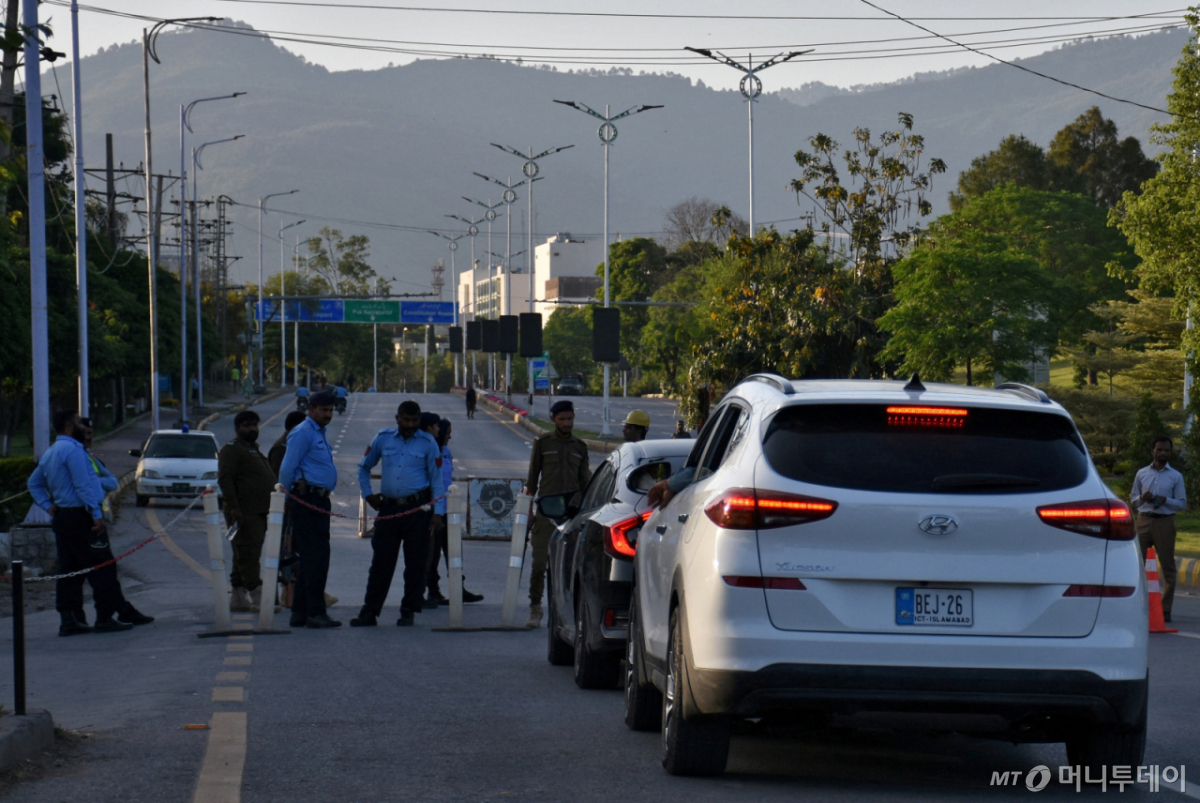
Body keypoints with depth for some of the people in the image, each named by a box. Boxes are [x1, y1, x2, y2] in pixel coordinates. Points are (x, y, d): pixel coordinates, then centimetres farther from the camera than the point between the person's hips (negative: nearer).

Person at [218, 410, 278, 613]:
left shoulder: (254, 450, 23)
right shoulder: (232, 449, -8)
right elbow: (225, 478, -17)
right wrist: (233, 507, -25)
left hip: (259, 512, 10)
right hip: (245, 512, -10)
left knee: (244, 555, 11)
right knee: (249, 552, -12)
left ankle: (238, 598, 15)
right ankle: (256, 597, -16)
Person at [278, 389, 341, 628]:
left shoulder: (319, 434, 21)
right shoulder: (303, 433, -10)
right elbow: (287, 469, -14)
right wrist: (286, 498, -7)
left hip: (319, 501, 10)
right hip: (308, 500, -10)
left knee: (310, 559, 12)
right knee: (316, 557, -12)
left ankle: (300, 612, 16)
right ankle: (315, 613, -14)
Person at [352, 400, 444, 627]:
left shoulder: (428, 443, 3)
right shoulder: (383, 439, 9)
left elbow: (436, 479, 4)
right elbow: (363, 467, 22)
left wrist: (437, 512, -3)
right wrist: (368, 494, 11)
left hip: (417, 508, -2)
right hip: (388, 508, 2)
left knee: (416, 562, 0)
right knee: (381, 561, 2)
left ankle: (408, 612, 9)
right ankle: (369, 612, 6)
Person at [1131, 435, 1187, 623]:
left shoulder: (1175, 476, 6)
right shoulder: (1142, 474, 12)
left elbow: (1183, 504, 5)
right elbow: (1133, 500, 15)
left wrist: (1165, 500, -13)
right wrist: (1142, 498, -8)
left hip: (1165, 522, -2)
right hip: (1144, 521, 2)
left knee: (1167, 565, -2)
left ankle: (1166, 608, 2)